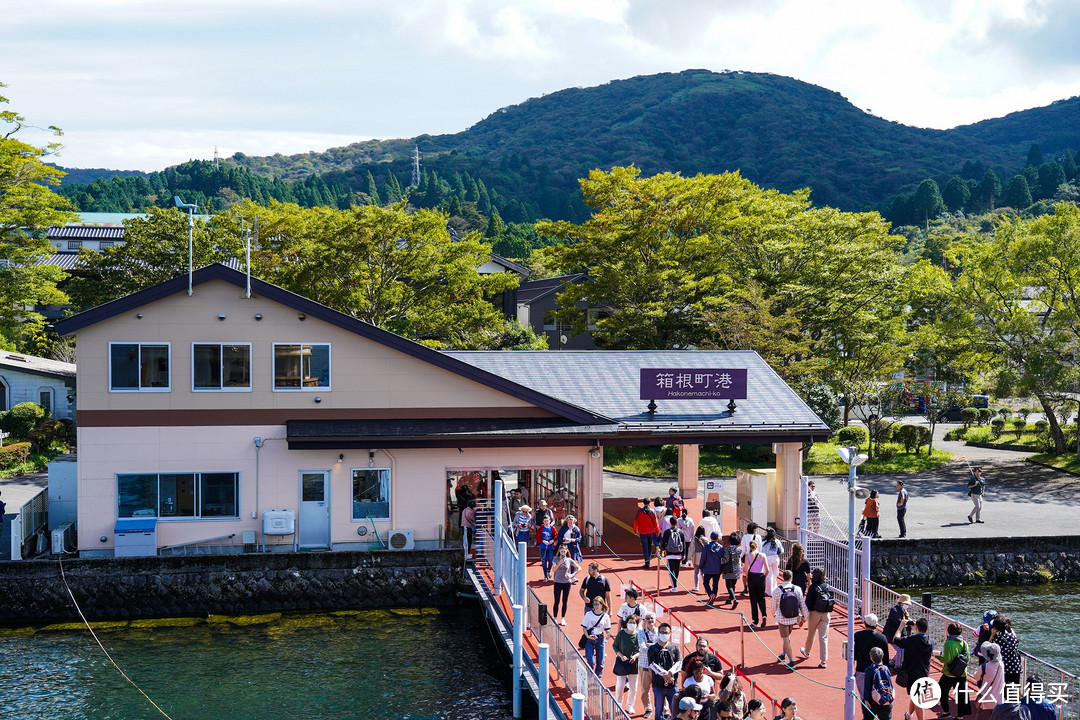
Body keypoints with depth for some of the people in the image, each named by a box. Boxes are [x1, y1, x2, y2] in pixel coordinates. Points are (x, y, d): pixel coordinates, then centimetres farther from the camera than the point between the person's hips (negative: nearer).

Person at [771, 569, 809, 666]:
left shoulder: (777, 590, -11)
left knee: (786, 639, 0)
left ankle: (791, 660, -8)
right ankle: (784, 654, 40)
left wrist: (773, 614, 23)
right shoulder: (797, 589, -7)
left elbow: (774, 605, 2)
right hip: (794, 618, 4)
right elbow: (802, 604, -3)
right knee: (788, 636, 25)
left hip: (782, 619, -4)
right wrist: (805, 616, 9)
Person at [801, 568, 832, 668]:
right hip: (826, 614, 3)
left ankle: (806, 651, 42)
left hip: (815, 613, -3)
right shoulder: (827, 586, 0)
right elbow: (831, 600, 6)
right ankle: (824, 661, 0)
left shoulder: (813, 587, -12)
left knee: (811, 634, 19)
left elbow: (808, 602, -12)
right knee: (824, 637, 4)